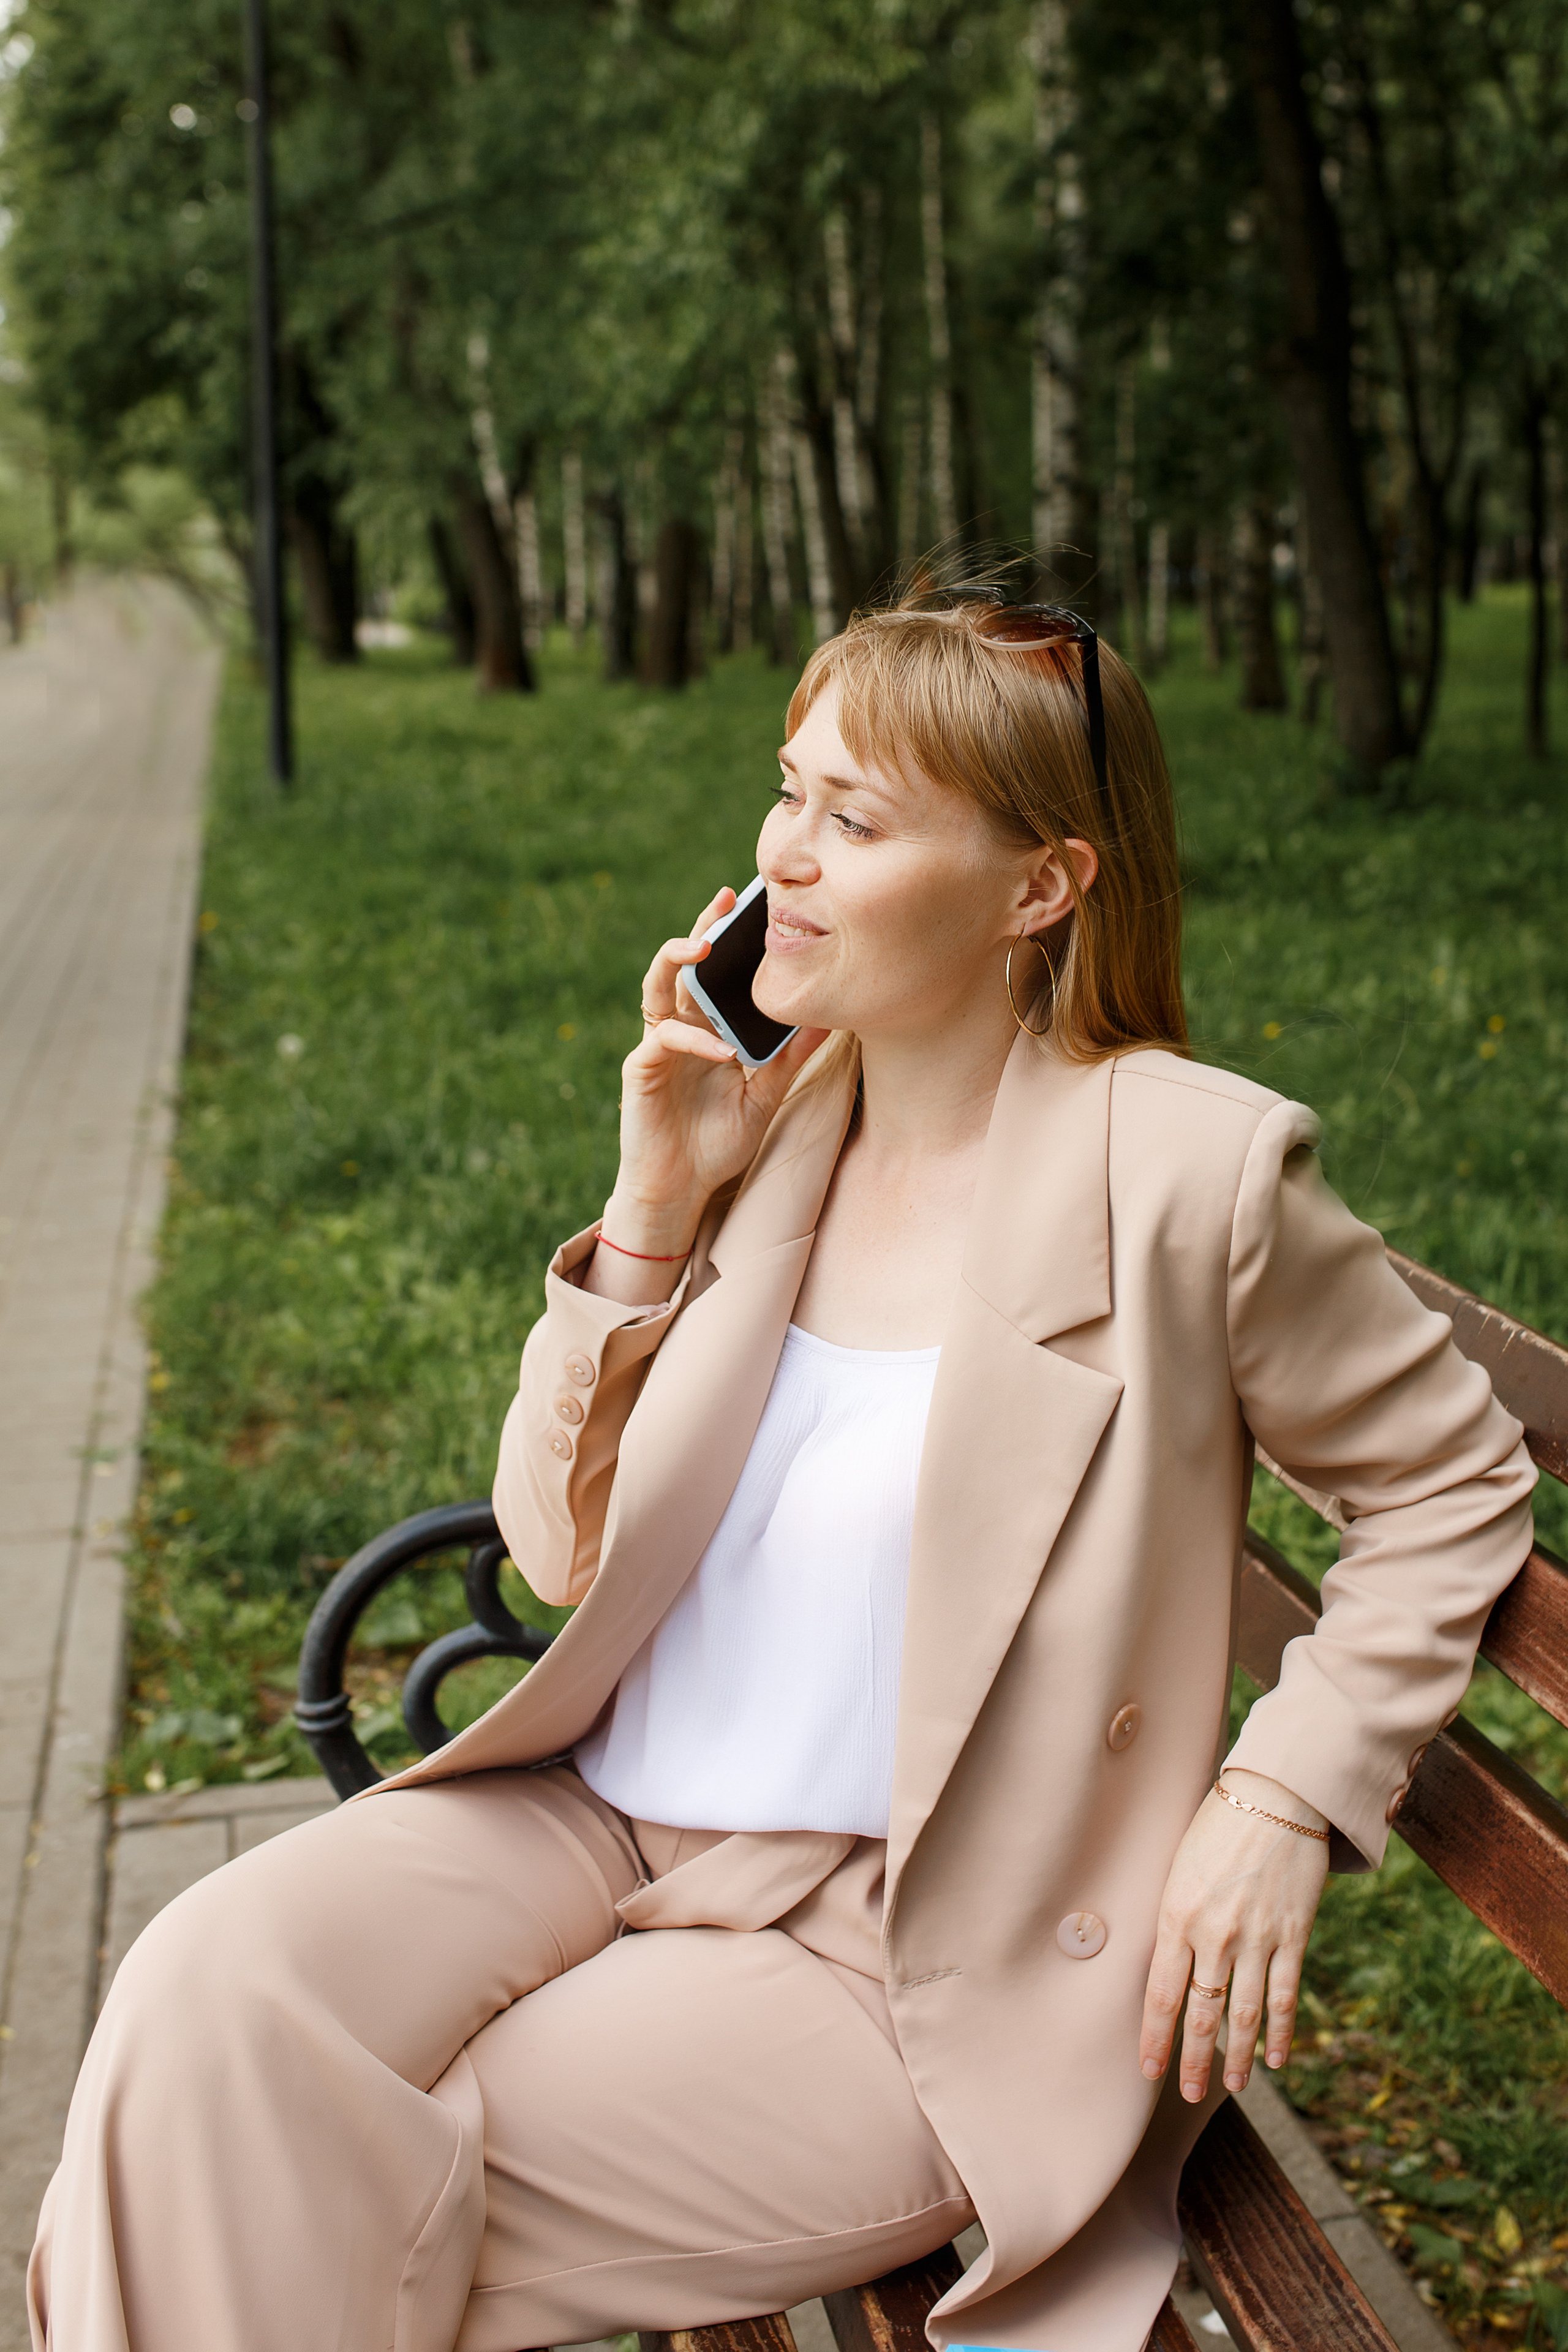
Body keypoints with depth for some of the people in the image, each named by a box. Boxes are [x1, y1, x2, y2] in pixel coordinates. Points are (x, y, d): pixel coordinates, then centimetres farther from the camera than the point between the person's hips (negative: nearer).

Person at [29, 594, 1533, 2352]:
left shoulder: (1189, 1171, -13)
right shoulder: (769, 1114, 2)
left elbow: (1452, 1479, 1)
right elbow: (559, 1551, 5)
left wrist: (1285, 1802, -8)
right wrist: (656, 1209, -8)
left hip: (893, 1953, -4)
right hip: (600, 1813, 5)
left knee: (354, 2183, -17)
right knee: (205, 1996, -20)